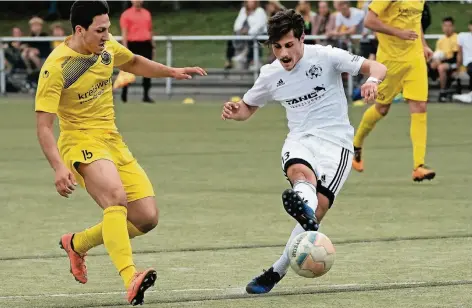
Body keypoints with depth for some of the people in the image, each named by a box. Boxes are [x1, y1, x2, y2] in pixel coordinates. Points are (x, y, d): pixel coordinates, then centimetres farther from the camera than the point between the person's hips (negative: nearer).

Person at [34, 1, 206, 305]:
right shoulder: (56, 68, -17)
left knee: (147, 218, -1)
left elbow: (134, 62, 28)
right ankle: (130, 280, -45)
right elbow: (44, 125, -19)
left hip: (113, 142, 7)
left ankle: (78, 243, 21)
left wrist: (171, 72, 18)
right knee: (117, 197, -35)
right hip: (81, 143, -7)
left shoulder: (107, 47, 3)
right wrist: (59, 168, -31)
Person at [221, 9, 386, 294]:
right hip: (300, 140, 2)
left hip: (336, 141, -2)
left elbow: (377, 67, -5)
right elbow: (248, 108, 24)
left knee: (317, 210, -20)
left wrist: (372, 80, -30)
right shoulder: (270, 75, 8)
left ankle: (277, 272, -14)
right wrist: (234, 112, -1)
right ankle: (303, 204, -74)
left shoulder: (325, 56, -4)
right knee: (300, 171, -38)